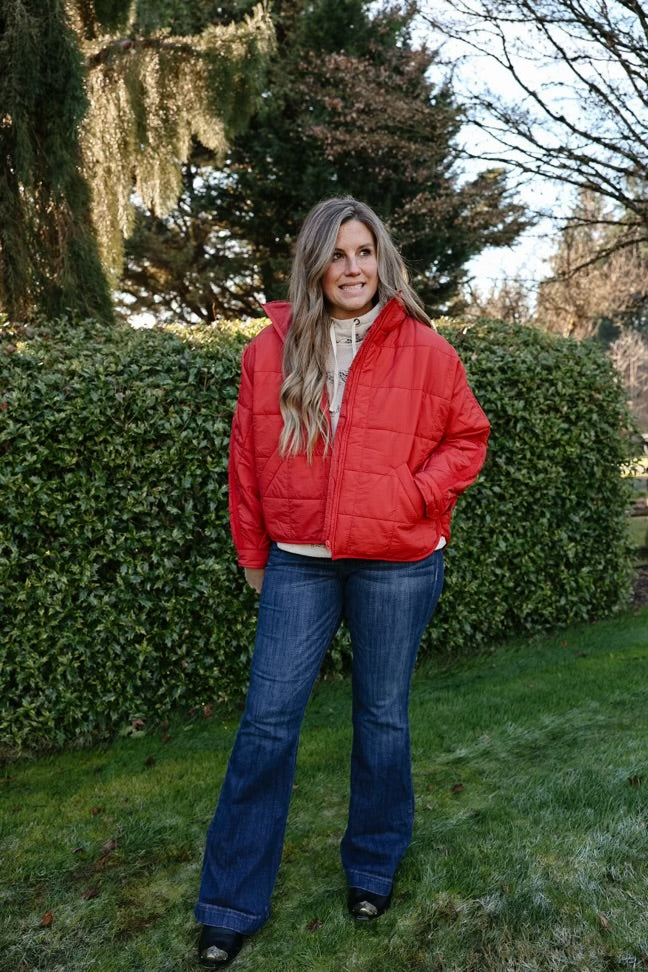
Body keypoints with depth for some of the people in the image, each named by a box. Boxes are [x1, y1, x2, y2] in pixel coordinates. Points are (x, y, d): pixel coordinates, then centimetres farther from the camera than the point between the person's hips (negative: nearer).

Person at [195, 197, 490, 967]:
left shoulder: (424, 350, -3)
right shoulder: (272, 349, 1)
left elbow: (468, 436, 5)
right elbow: (247, 457, 6)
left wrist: (415, 495, -11)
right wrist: (253, 553, 9)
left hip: (396, 566, -1)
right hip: (298, 563, 1)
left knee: (382, 719, 13)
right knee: (267, 721, 3)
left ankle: (374, 869, 37)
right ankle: (230, 907, 18)